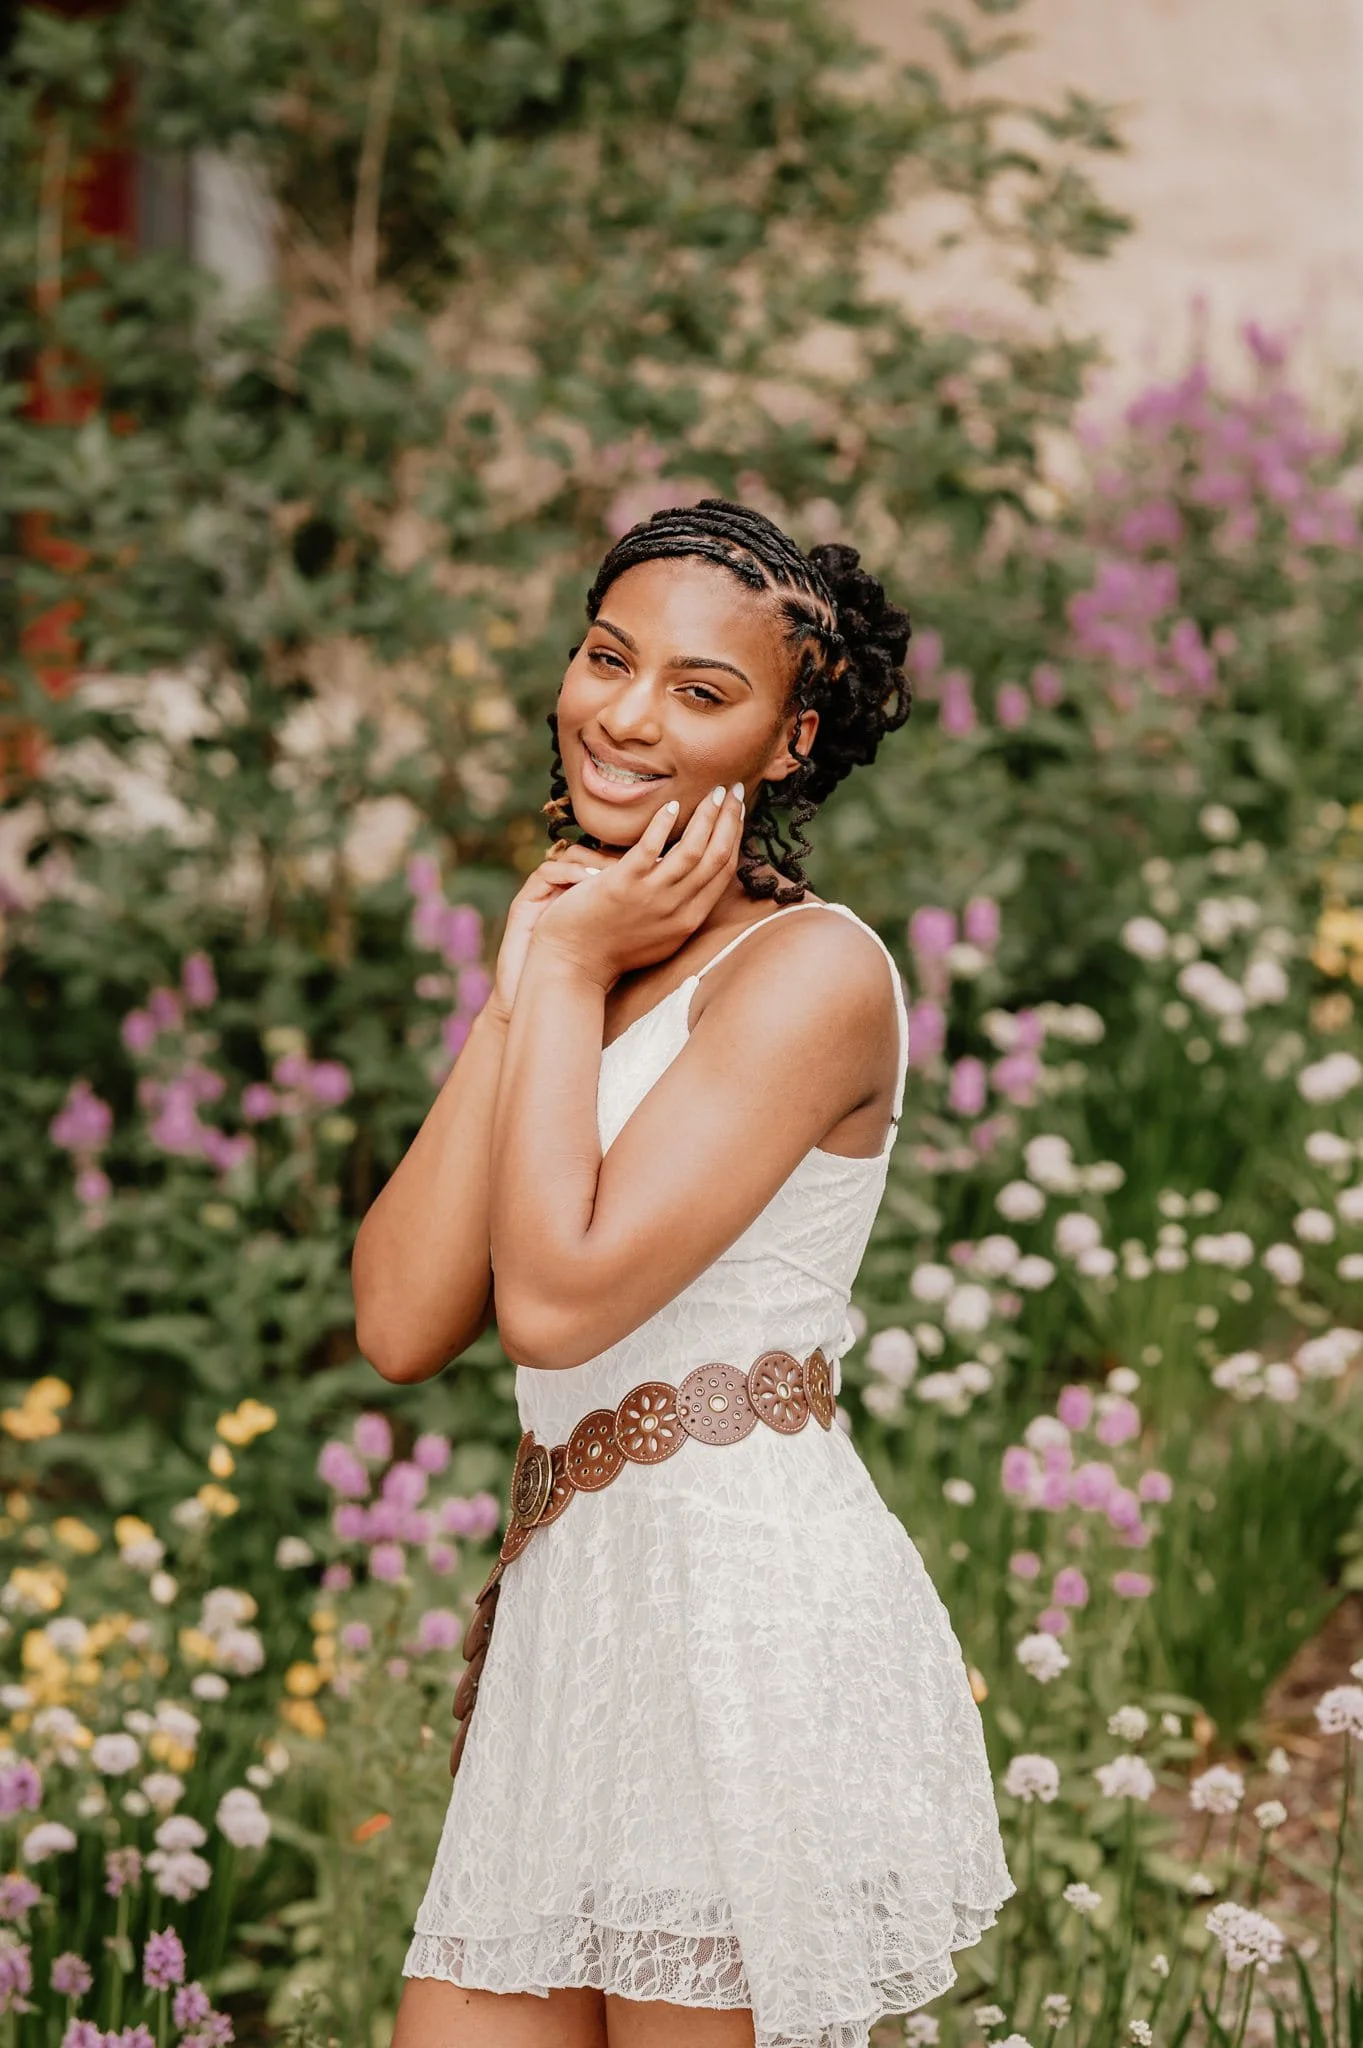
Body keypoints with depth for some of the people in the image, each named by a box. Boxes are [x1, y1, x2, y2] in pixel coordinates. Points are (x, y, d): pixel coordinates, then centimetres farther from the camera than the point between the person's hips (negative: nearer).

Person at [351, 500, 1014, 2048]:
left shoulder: (810, 968, -9)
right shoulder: (585, 955, 15)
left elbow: (558, 1297, -19)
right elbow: (401, 1323, 3)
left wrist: (572, 972, -8)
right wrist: (523, 987, -1)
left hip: (753, 1614, -7)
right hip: (571, 1622, 7)